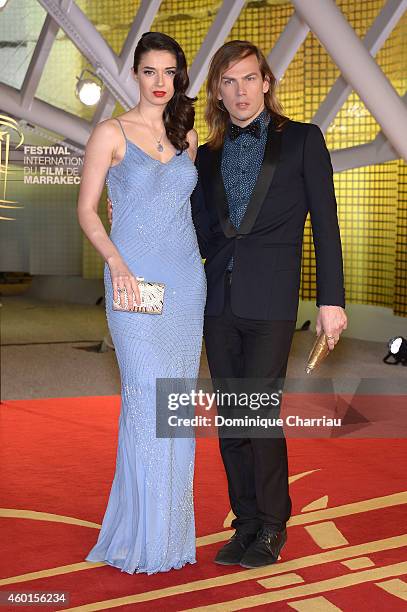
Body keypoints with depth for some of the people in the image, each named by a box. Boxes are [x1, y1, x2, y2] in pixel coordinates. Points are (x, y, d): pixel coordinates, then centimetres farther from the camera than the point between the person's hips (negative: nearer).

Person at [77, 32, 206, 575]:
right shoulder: (112, 133, 0)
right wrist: (116, 262, -16)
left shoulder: (186, 135, 13)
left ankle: (172, 526, 15)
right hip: (135, 279, -5)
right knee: (147, 398, -9)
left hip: (187, 279, 5)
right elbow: (87, 209, -2)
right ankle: (141, 535, 1)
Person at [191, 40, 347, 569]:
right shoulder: (208, 155, 15)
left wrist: (331, 299, -5)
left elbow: (325, 223, 0)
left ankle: (272, 527, 8)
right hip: (218, 301, 5)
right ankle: (246, 523, 19)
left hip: (270, 301, -4)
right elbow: (200, 236, 15)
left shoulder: (302, 140, 4)